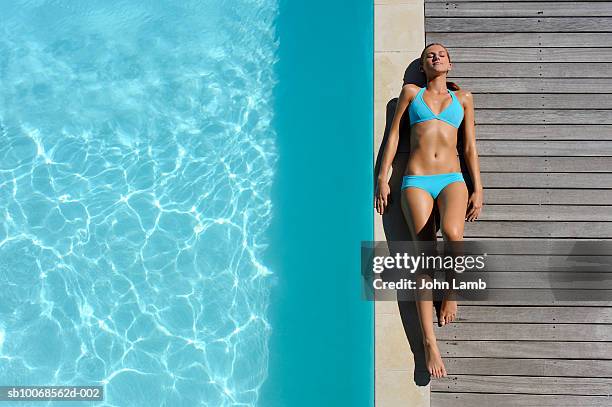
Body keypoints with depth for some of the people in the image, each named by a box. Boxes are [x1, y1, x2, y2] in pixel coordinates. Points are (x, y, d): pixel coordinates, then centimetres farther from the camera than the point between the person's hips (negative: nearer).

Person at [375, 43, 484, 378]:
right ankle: (429, 343, -14)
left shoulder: (463, 97, 19)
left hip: (452, 180, 1)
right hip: (416, 181, 0)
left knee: (452, 232, -32)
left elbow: (470, 146, 16)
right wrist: (382, 179, 5)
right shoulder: (410, 92, 17)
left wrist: (478, 189, 8)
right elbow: (393, 135, 13)